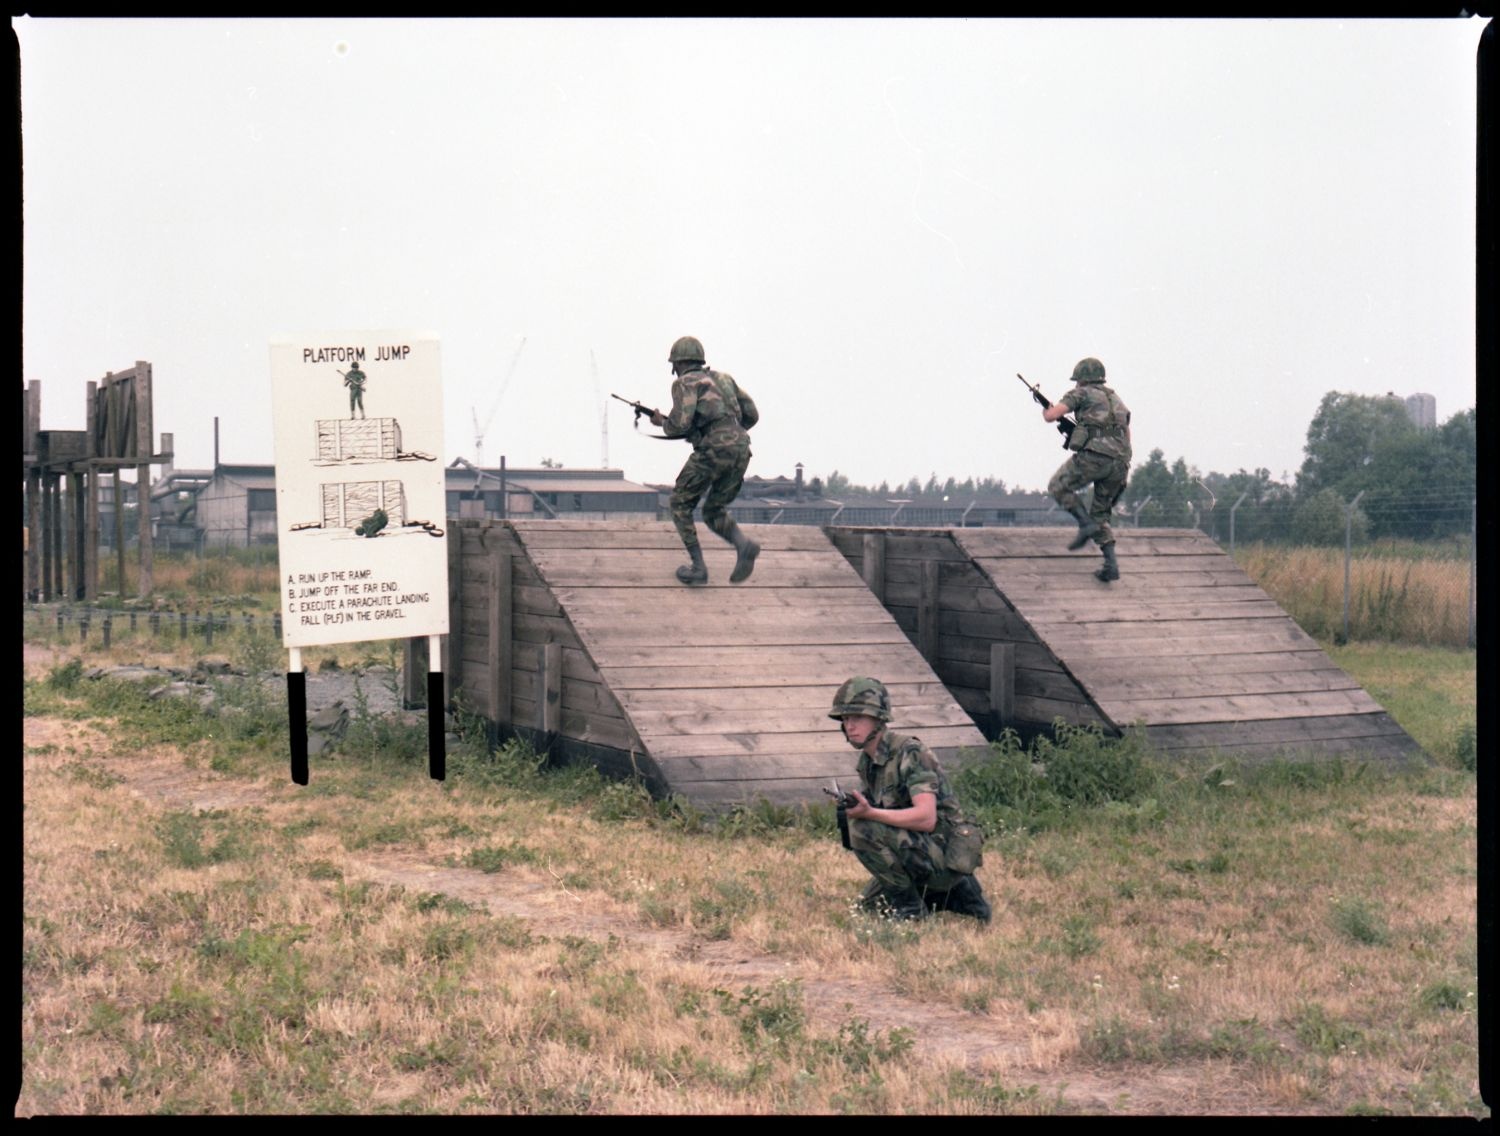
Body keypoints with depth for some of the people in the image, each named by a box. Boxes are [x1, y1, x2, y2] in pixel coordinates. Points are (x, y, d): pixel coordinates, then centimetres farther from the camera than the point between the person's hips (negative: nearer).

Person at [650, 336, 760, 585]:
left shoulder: (685, 382, 3)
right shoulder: (723, 378, 25)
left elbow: (680, 423, -9)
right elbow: (751, 414, 22)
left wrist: (662, 423, 13)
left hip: (713, 450, -7)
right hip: (741, 450, 7)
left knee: (681, 505, 13)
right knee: (714, 511, 19)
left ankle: (697, 566, 6)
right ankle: (744, 546, -10)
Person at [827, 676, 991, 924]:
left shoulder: (909, 753, -20)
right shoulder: (867, 761, 9)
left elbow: (926, 818, -31)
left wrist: (868, 813, -36)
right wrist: (852, 808, -7)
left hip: (945, 855, -10)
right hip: (922, 856, 10)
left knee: (863, 828, -25)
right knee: (868, 908, 19)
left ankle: (909, 906, -11)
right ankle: (956, 897, 20)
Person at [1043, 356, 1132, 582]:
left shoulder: (1081, 394, 11)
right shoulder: (1116, 400, 30)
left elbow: (1052, 415, 0)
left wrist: (1047, 411, 25)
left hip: (1093, 456, -6)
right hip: (1120, 464, 6)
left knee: (1058, 487, 15)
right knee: (1100, 515, 17)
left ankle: (1086, 524, -3)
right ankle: (1111, 564, 2)